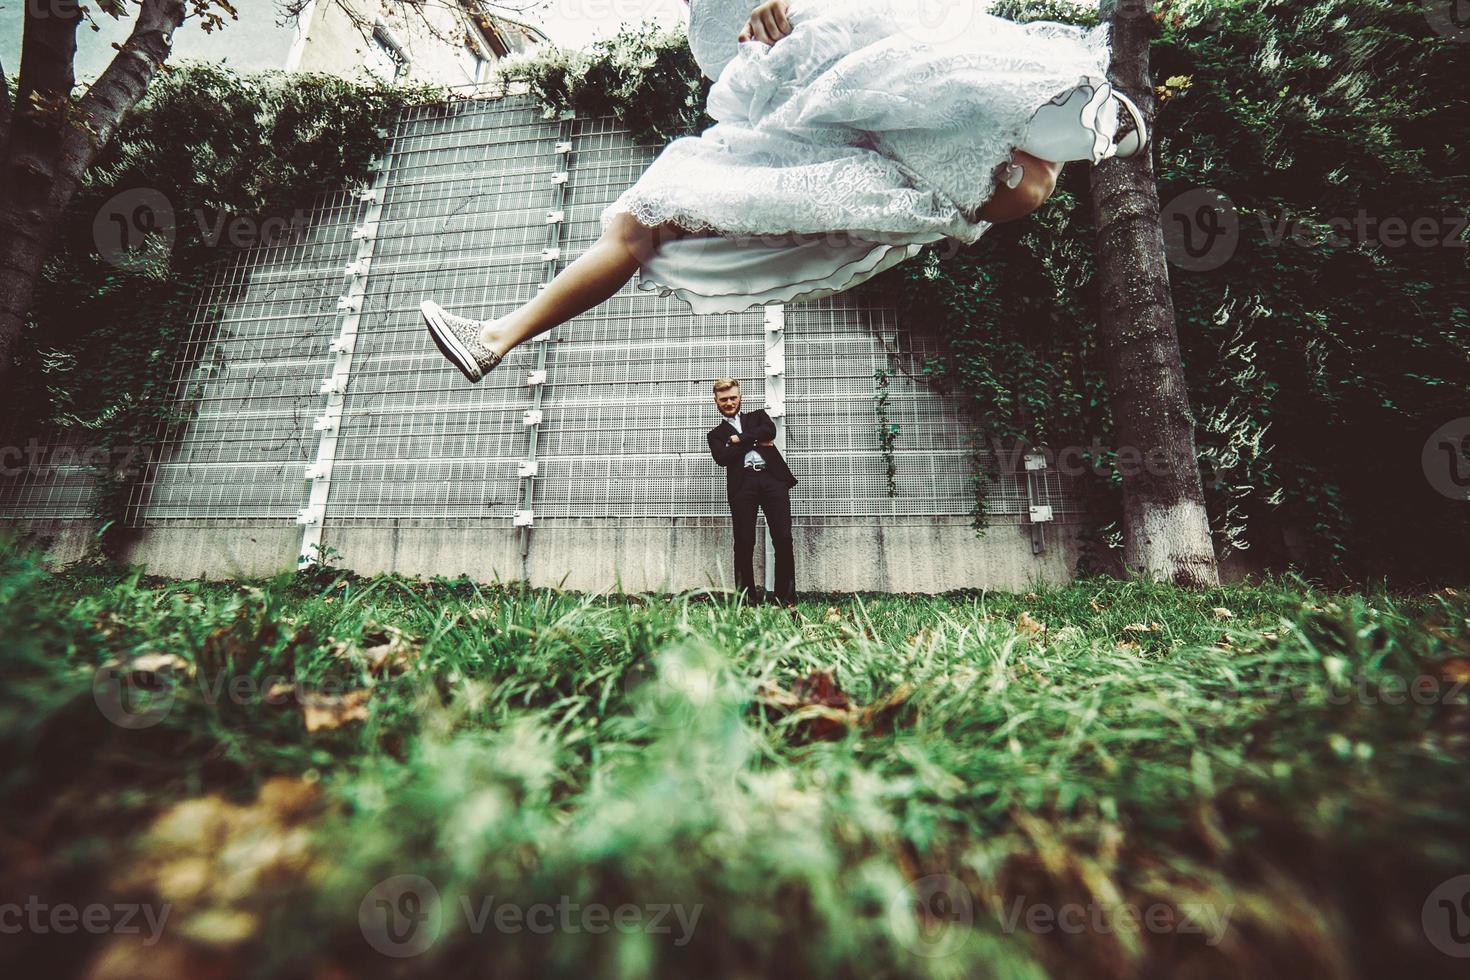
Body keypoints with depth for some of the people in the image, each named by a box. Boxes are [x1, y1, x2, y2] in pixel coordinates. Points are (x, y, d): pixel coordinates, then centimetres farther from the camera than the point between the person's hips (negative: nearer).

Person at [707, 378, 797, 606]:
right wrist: (755, 441, 1)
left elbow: (770, 431, 2)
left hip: (772, 478, 0)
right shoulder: (716, 434, 21)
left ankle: (786, 596, 0)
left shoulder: (758, 416, 25)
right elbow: (722, 458, 1)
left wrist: (740, 439, 5)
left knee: (783, 539, -7)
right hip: (742, 484, 0)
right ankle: (747, 597, 4)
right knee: (744, 543, -4)